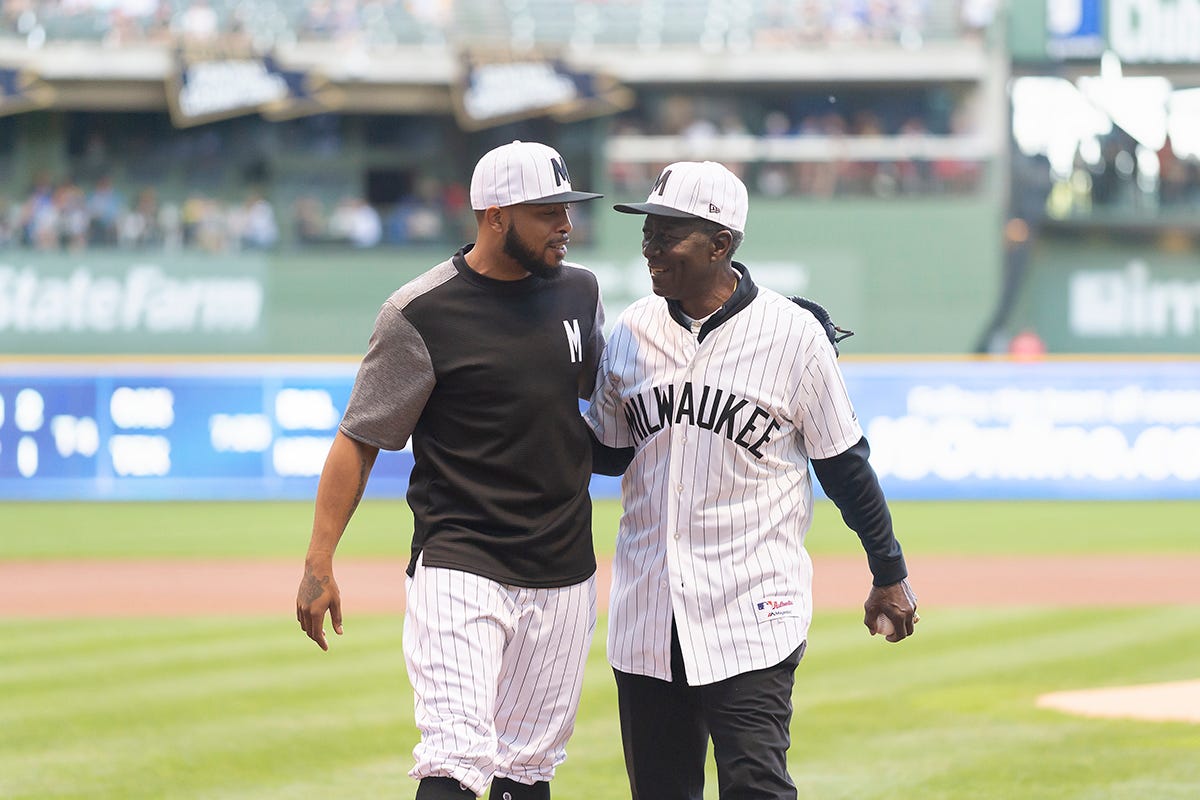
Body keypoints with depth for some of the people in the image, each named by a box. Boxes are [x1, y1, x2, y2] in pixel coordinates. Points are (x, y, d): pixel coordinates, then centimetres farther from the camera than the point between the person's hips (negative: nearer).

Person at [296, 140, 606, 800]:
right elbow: (358, 440, -7)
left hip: (564, 574, 6)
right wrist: (319, 564, -12)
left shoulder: (578, 293, 8)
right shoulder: (422, 314, -10)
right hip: (460, 567, -6)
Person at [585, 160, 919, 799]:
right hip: (645, 619, 5)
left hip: (751, 619, -5)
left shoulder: (792, 333, -7)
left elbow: (844, 465, 1)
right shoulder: (631, 332, 6)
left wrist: (888, 575, 6)